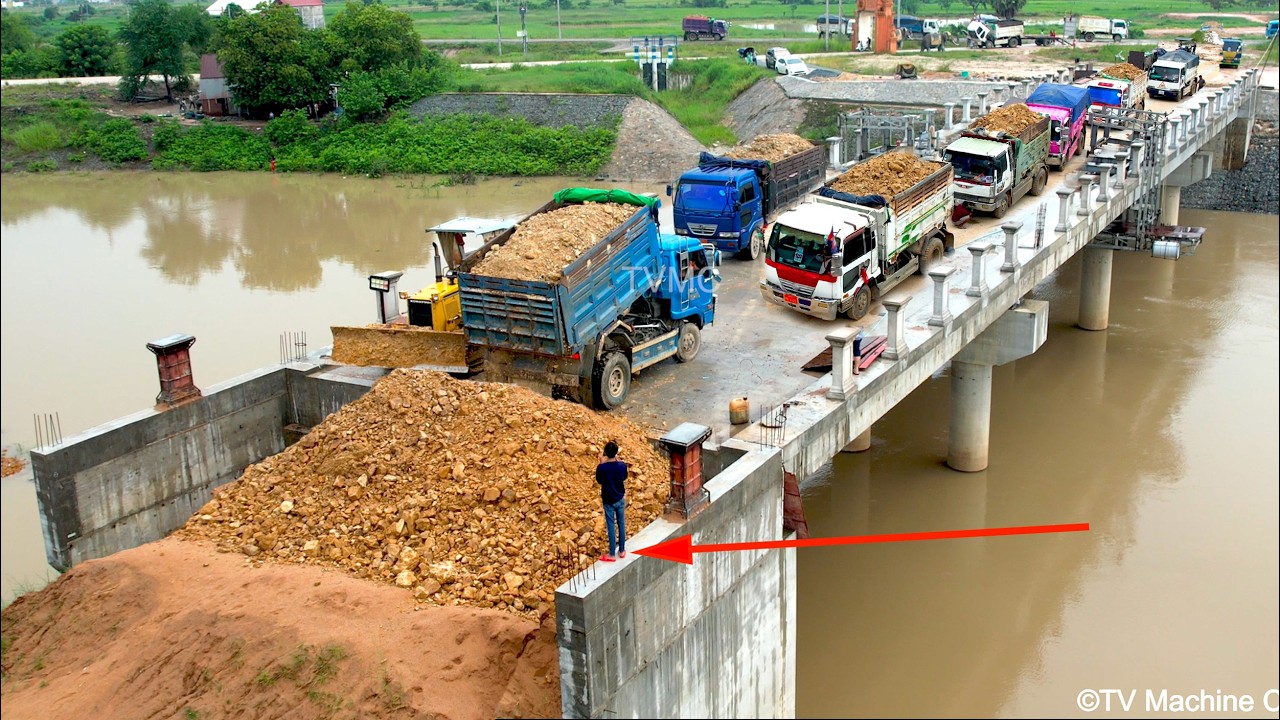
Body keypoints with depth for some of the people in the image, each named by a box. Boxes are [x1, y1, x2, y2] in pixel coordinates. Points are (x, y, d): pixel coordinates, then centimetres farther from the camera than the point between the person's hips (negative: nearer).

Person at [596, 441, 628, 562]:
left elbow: (599, 481, -3)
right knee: (621, 524, 15)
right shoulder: (622, 465, -13)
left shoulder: (601, 468, -21)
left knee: (611, 527, 6)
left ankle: (612, 554, 12)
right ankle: (622, 550, 25)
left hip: (608, 501, -2)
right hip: (620, 499, 2)